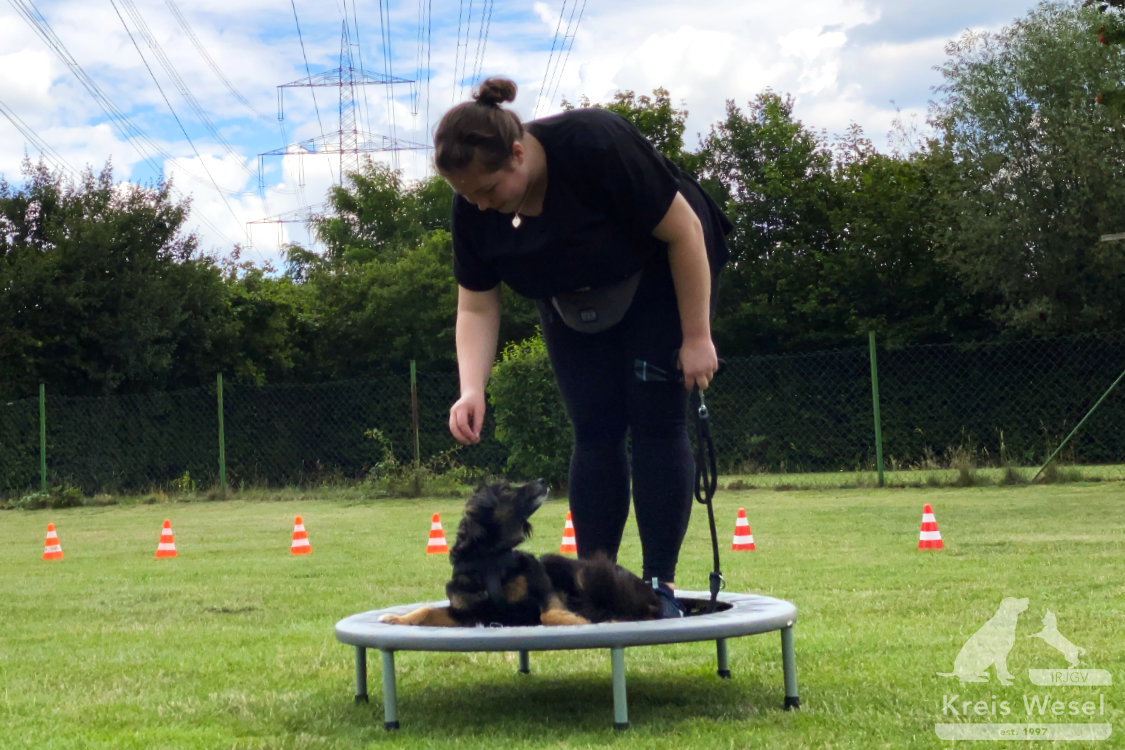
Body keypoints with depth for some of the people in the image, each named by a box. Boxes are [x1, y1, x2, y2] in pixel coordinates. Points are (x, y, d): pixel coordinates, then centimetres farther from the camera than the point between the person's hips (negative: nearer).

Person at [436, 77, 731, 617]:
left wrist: (697, 337, -23)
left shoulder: (595, 144, -35)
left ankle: (660, 582, -7)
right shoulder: (472, 207, -20)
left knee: (655, 421, -11)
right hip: (572, 302, 4)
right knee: (595, 430, -3)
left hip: (659, 279, -4)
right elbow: (477, 308, -12)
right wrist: (472, 389, -28)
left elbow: (684, 231, -26)